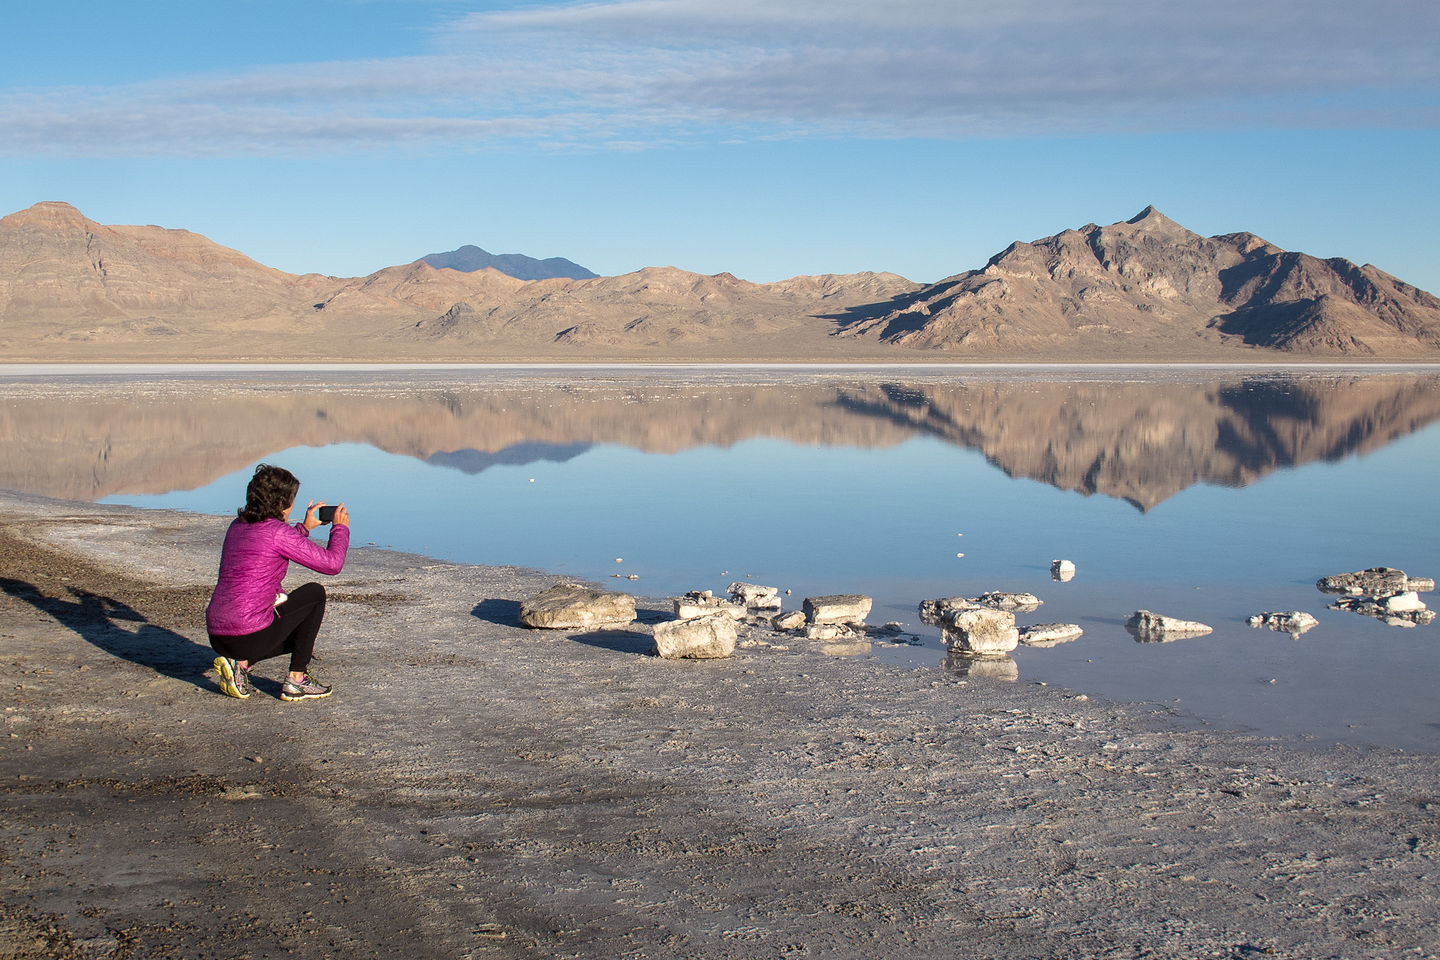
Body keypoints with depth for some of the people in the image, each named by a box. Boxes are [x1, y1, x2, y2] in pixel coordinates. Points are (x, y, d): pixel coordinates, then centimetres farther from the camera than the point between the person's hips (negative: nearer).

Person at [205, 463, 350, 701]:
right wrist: (340, 527, 10)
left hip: (217, 636, 8)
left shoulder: (237, 525, 12)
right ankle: (296, 681, 11)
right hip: (250, 635, -8)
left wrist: (305, 527, 32)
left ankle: (240, 663, 7)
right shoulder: (277, 531, -11)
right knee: (314, 593, 13)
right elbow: (332, 564, -8)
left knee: (299, 633, 32)